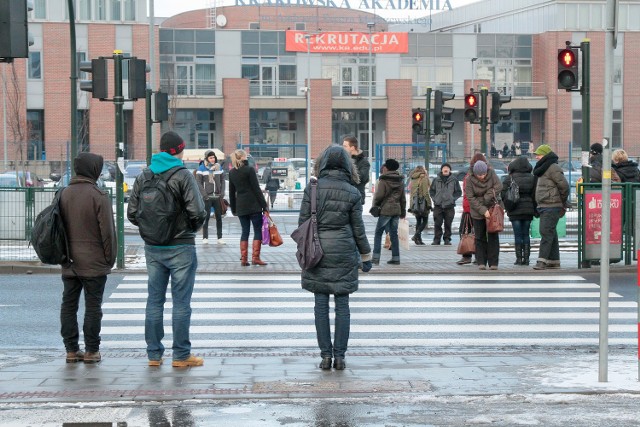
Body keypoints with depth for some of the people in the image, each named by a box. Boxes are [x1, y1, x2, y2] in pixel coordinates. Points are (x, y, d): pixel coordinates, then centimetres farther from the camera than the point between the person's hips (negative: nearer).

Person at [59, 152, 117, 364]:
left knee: (69, 304, 10)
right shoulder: (99, 196, -13)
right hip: (94, 263, -5)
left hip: (69, 262, 5)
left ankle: (71, 349, 11)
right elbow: (108, 231, -13)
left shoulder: (64, 194, 6)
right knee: (93, 306, 1)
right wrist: (110, 259, -3)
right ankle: (91, 351, 3)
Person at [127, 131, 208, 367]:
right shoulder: (183, 175, -11)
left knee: (154, 300, 11)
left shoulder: (143, 176, 4)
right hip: (180, 247, -5)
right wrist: (192, 228, 4)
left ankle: (154, 354, 14)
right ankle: (181, 355, 4)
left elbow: (132, 213, 2)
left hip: (152, 248, 5)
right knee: (181, 302, 1)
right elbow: (197, 212, -17)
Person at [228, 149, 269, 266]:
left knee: (245, 231, 10)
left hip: (240, 206, 5)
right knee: (258, 230, 0)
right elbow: (256, 189, -10)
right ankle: (255, 257, -7)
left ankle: (244, 259, 4)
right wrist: (264, 205, -7)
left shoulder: (232, 173, 8)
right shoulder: (249, 170, -8)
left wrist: (233, 208, 20)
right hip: (254, 205, -5)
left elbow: (231, 192, 13)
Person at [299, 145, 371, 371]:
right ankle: (339, 355, 6)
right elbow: (358, 228, 2)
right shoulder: (352, 193, -3)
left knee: (321, 304, 5)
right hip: (344, 254, 0)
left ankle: (326, 355, 6)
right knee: (342, 304, 5)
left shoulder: (312, 188, -4)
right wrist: (366, 256, 13)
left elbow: (303, 222, -1)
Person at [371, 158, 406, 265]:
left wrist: (375, 206, 5)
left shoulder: (383, 180, -9)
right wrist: (403, 211, 22)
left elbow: (379, 196, -12)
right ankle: (395, 257, 9)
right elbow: (403, 198, 15)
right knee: (394, 233, 11)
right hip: (396, 210, 6)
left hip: (385, 210, -6)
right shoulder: (400, 181, 10)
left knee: (378, 232, 1)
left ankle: (376, 257, -5)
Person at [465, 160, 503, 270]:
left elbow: (499, 186, -13)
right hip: (478, 212, 0)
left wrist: (487, 197, -18)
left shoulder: (491, 173, -7)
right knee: (480, 237, 3)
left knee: (493, 236, -1)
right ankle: (481, 262, 9)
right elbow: (470, 198, -14)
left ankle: (493, 263, 1)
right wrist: (483, 210, -21)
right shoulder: (470, 180, -11)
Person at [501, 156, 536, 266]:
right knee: (526, 234, 10)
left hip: (515, 211, -3)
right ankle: (526, 258, 7)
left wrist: (508, 207, 6)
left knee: (518, 235, 1)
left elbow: (503, 194, -7)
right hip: (528, 210, 3)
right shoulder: (531, 178, 3)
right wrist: (534, 209, 10)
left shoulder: (509, 178, -5)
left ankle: (519, 258, 0)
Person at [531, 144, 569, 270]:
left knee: (546, 232, -13)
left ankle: (542, 261, -16)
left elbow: (564, 186, -16)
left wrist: (563, 202, -5)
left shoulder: (553, 168, -12)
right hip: (544, 207, 10)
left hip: (551, 207, -10)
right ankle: (554, 261, 16)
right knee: (551, 233, 12)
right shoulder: (542, 169, 19)